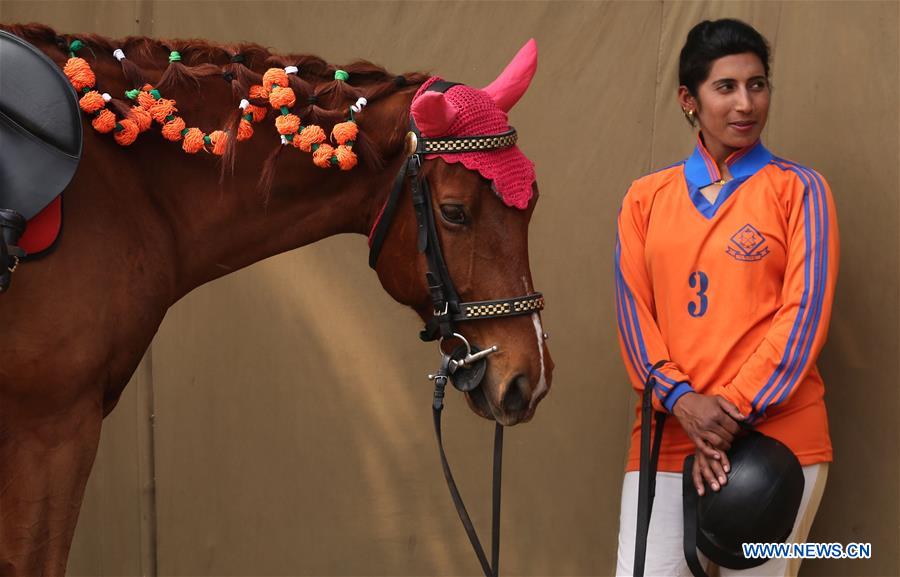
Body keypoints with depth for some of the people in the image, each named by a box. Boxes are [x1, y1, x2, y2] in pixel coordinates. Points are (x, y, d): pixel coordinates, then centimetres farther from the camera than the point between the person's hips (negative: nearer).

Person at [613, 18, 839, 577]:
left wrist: (736, 410, -14)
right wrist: (682, 400, -12)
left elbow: (805, 312, -5)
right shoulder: (646, 197, 12)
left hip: (778, 433, -2)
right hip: (669, 432, 2)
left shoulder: (799, 189, 4)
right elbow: (634, 312, 4)